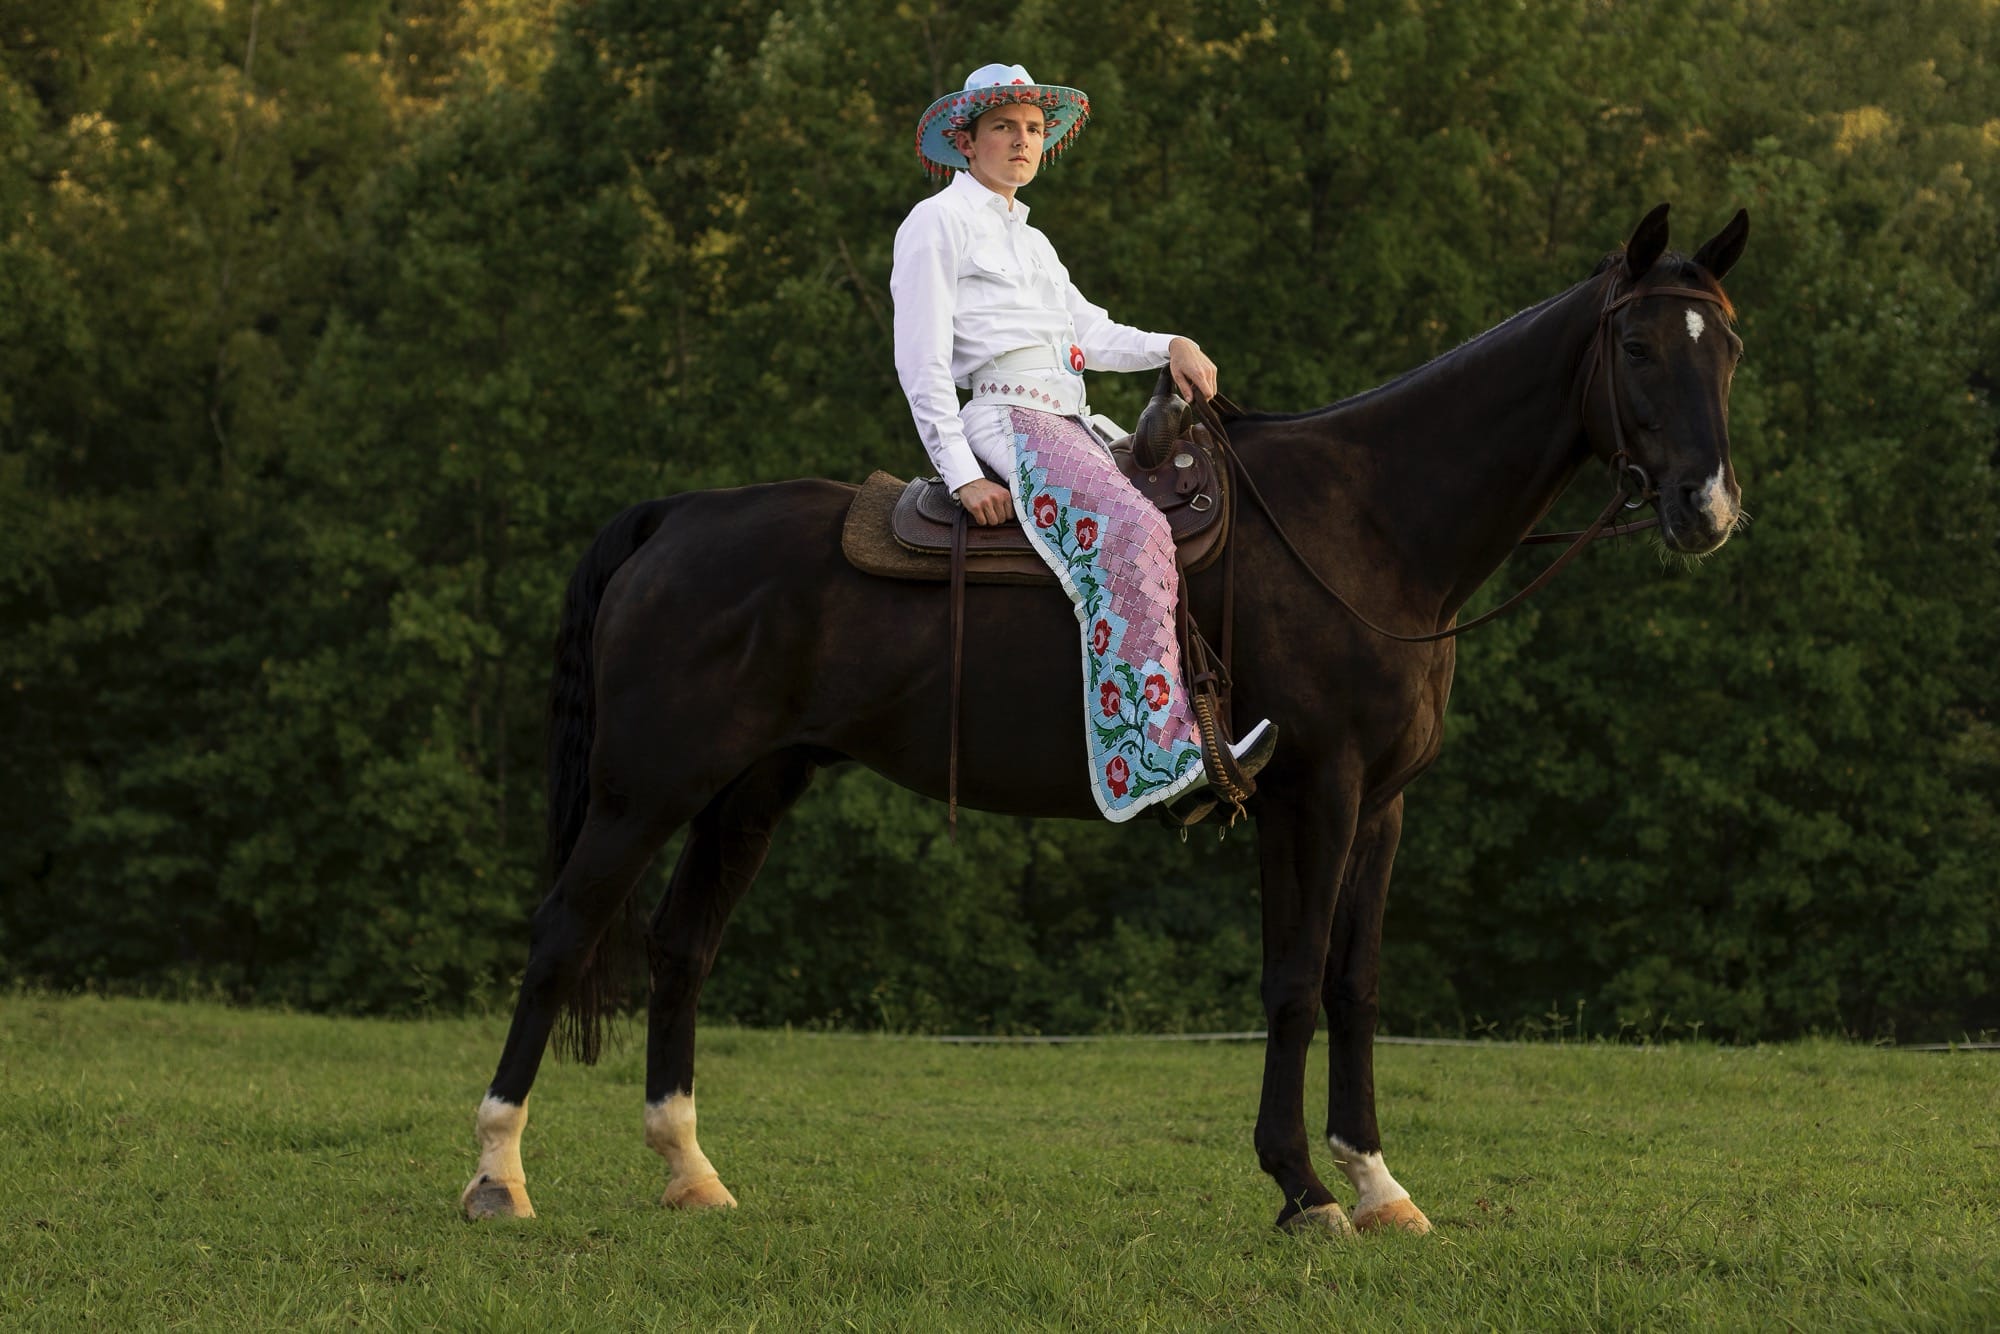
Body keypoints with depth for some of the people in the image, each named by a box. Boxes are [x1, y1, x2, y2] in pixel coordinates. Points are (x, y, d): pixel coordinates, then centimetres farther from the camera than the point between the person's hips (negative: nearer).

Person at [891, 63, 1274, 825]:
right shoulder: (937, 225, 2)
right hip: (1003, 417, -10)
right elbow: (921, 362, -6)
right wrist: (962, 475, -15)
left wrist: (1171, 348, 2)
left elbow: (1092, 336, 22)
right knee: (1133, 537, -31)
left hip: (1070, 425, 10)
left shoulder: (1030, 241, 29)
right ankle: (1165, 763, -42)